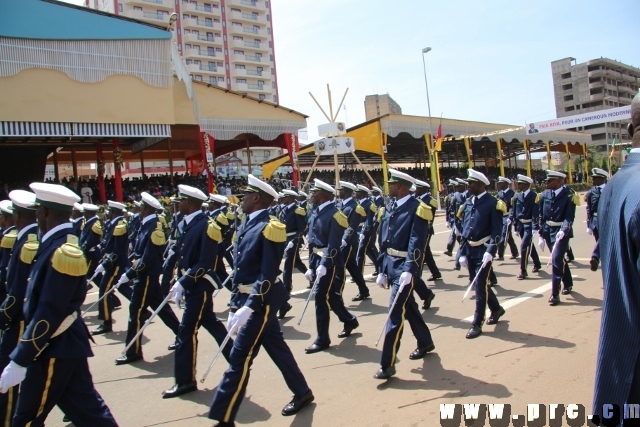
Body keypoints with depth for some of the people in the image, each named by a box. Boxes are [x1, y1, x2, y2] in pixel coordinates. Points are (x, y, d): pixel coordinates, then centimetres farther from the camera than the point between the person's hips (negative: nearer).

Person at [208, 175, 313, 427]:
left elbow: (268, 275, -23)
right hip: (247, 299, 9)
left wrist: (248, 307, -27)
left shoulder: (268, 228, -18)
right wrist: (234, 305, 13)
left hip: (260, 301, -9)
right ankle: (302, 393, 36)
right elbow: (240, 271, 13)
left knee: (240, 358, -4)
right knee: (277, 348, 19)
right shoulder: (246, 226, 10)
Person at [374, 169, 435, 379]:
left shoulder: (417, 209, -13)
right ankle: (425, 343, 42)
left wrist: (408, 270, -28)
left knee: (395, 313, -8)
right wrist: (382, 270, 10)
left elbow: (417, 243, -21)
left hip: (405, 267, -8)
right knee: (408, 307, 21)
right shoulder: (389, 208, 10)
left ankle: (388, 364, -2)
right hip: (390, 264, 8)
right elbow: (384, 241, 11)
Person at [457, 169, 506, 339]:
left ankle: (477, 324, 4)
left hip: (484, 251, -7)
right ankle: (496, 309, 40)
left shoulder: (493, 203, -9)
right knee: (478, 284, 16)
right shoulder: (467, 203, 10)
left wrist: (490, 252, -23)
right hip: (470, 251, 7)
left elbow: (497, 231, -14)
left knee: (480, 286, -5)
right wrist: (462, 253, 8)